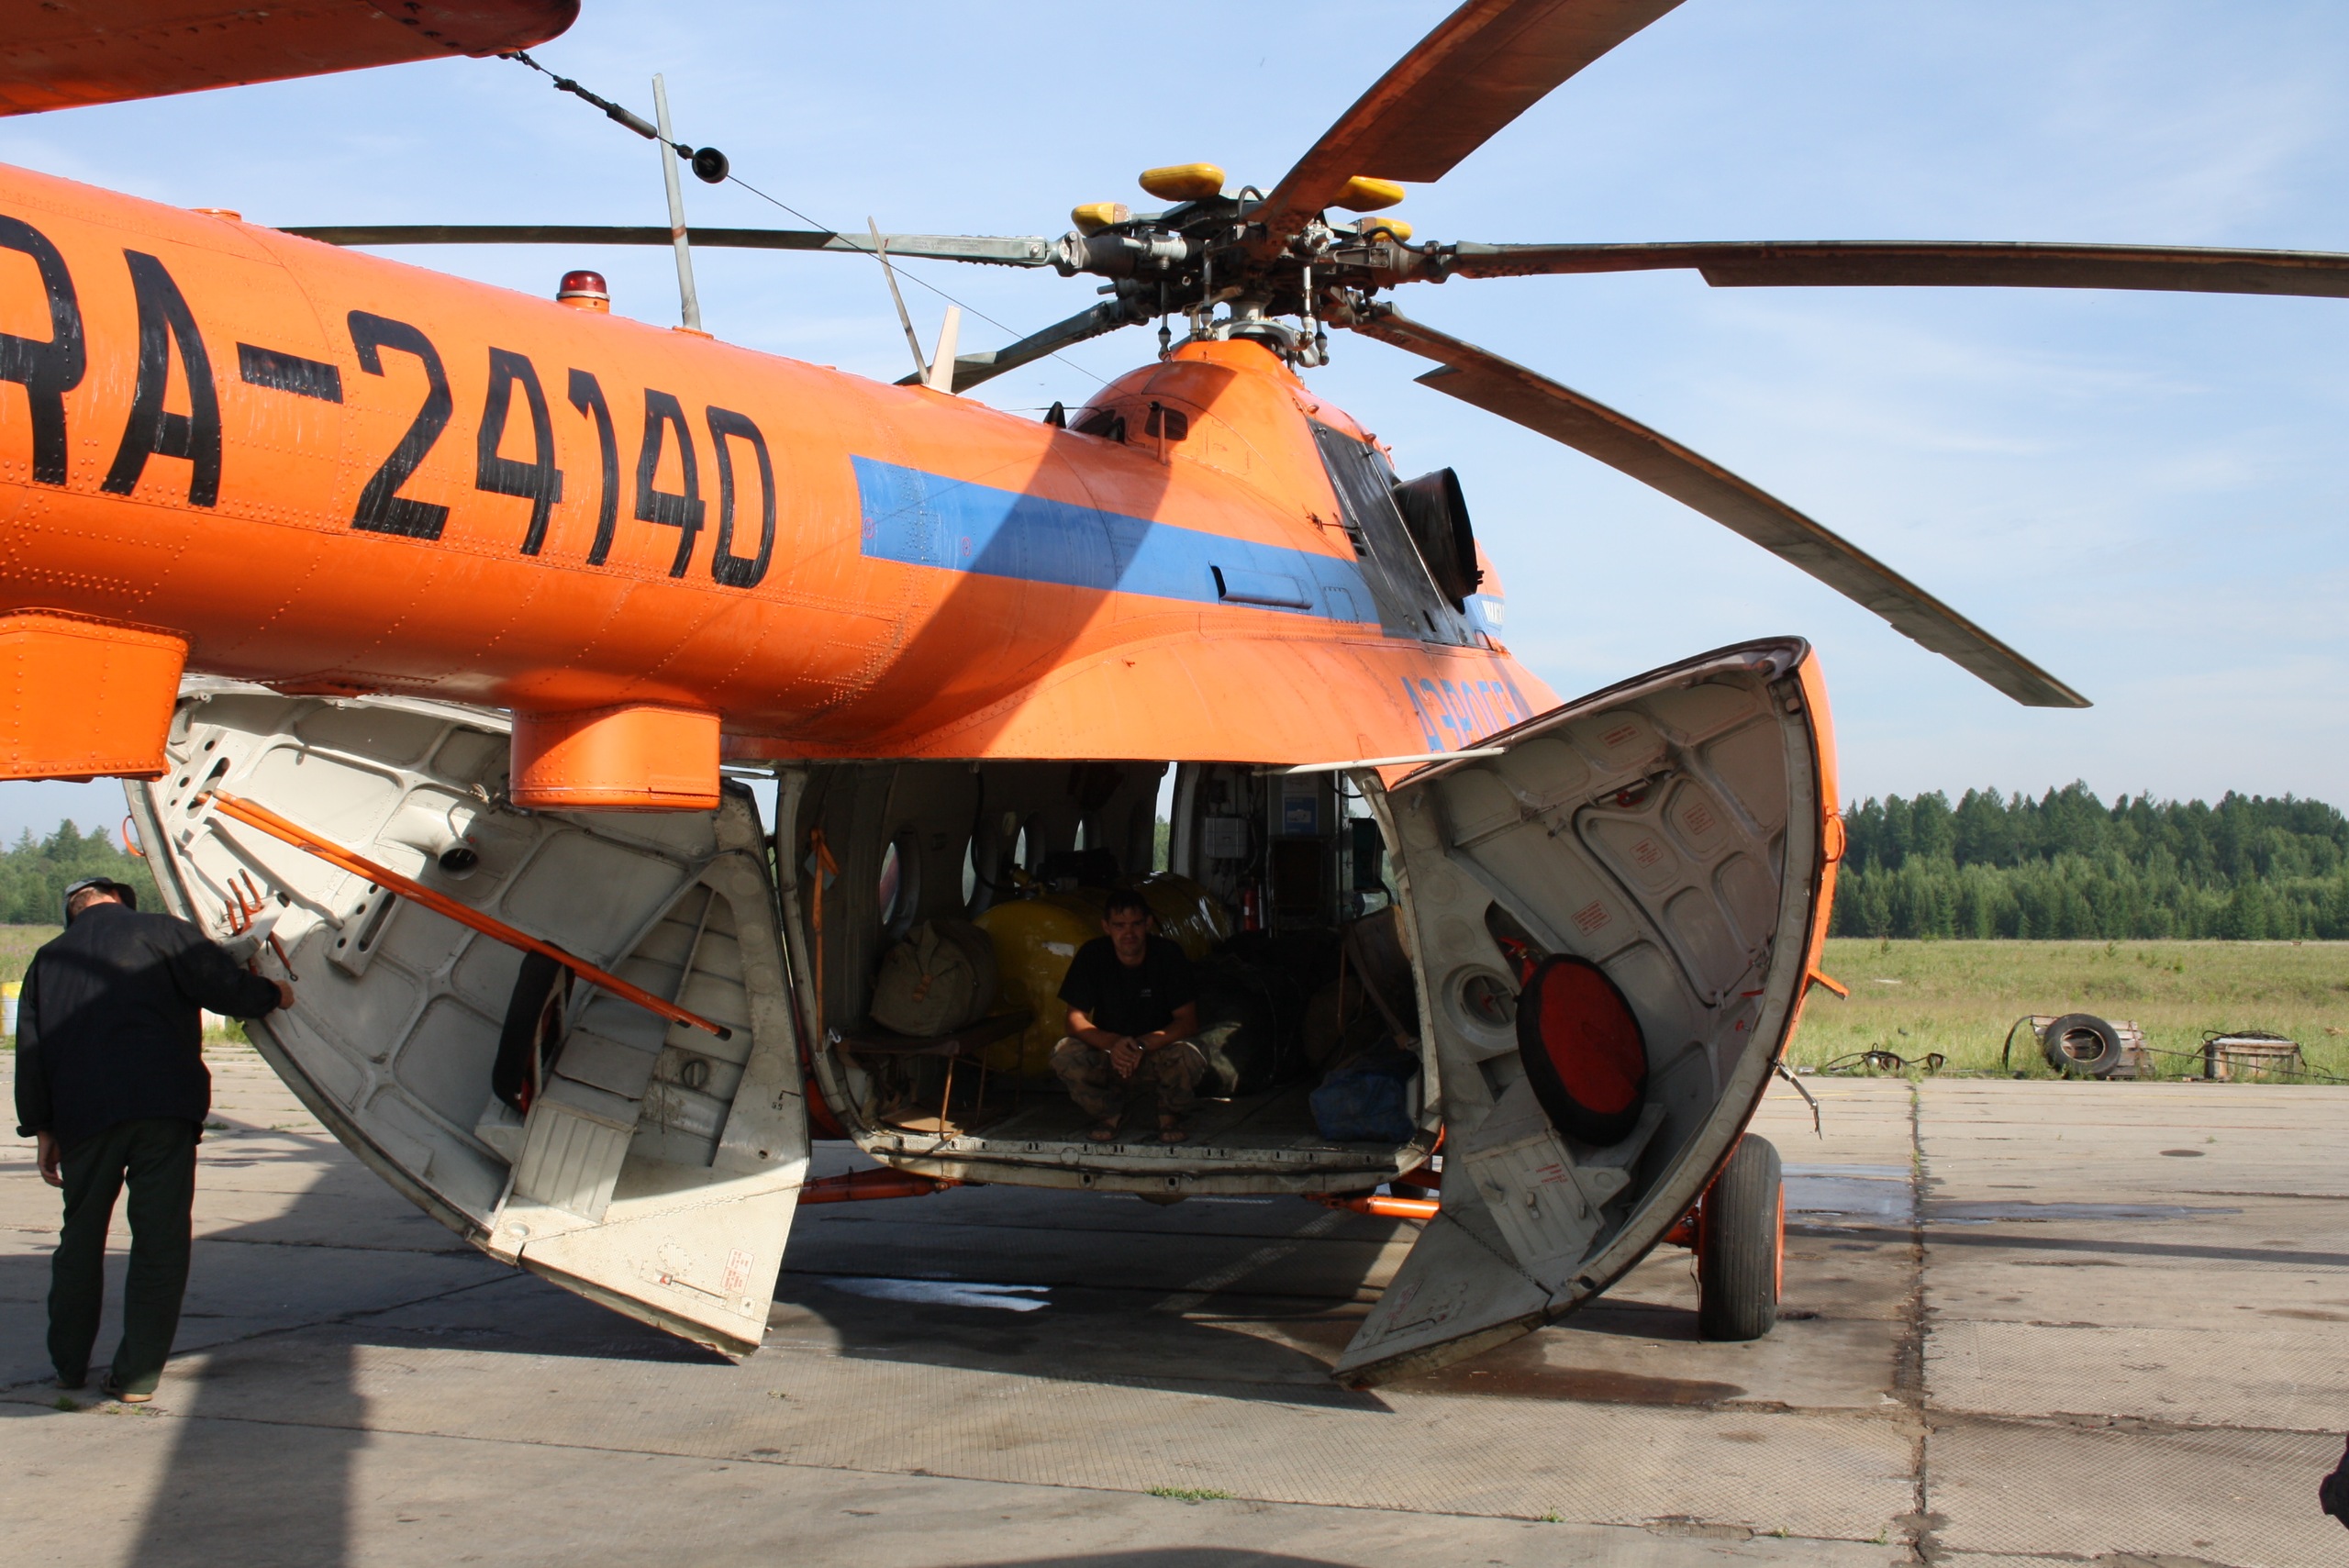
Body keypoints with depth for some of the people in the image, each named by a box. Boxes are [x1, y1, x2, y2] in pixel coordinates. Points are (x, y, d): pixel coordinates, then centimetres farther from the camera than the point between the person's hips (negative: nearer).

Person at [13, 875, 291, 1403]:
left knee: (81, 1238, 18)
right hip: (163, 1106, -4)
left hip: (81, 1114, 4)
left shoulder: (49, 958, 18)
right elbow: (223, 986, -4)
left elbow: (30, 1050, 15)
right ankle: (137, 1375, 1)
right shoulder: (160, 932, 5)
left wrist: (42, 1128, 17)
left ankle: (69, 1364, 25)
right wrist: (273, 993, 15)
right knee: (159, 1240, 1)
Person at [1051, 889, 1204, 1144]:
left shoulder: (1168, 955, -13)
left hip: (1156, 1054, -1)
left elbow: (1188, 1022, -16)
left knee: (1189, 1056, -34)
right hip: (1107, 1059, 1)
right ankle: (1109, 1114, 1)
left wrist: (1142, 1045, -33)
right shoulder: (1091, 955, -9)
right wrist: (1113, 1044, -34)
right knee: (1064, 1054, -27)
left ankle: (1170, 1116, -1)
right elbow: (1076, 1020, -13)